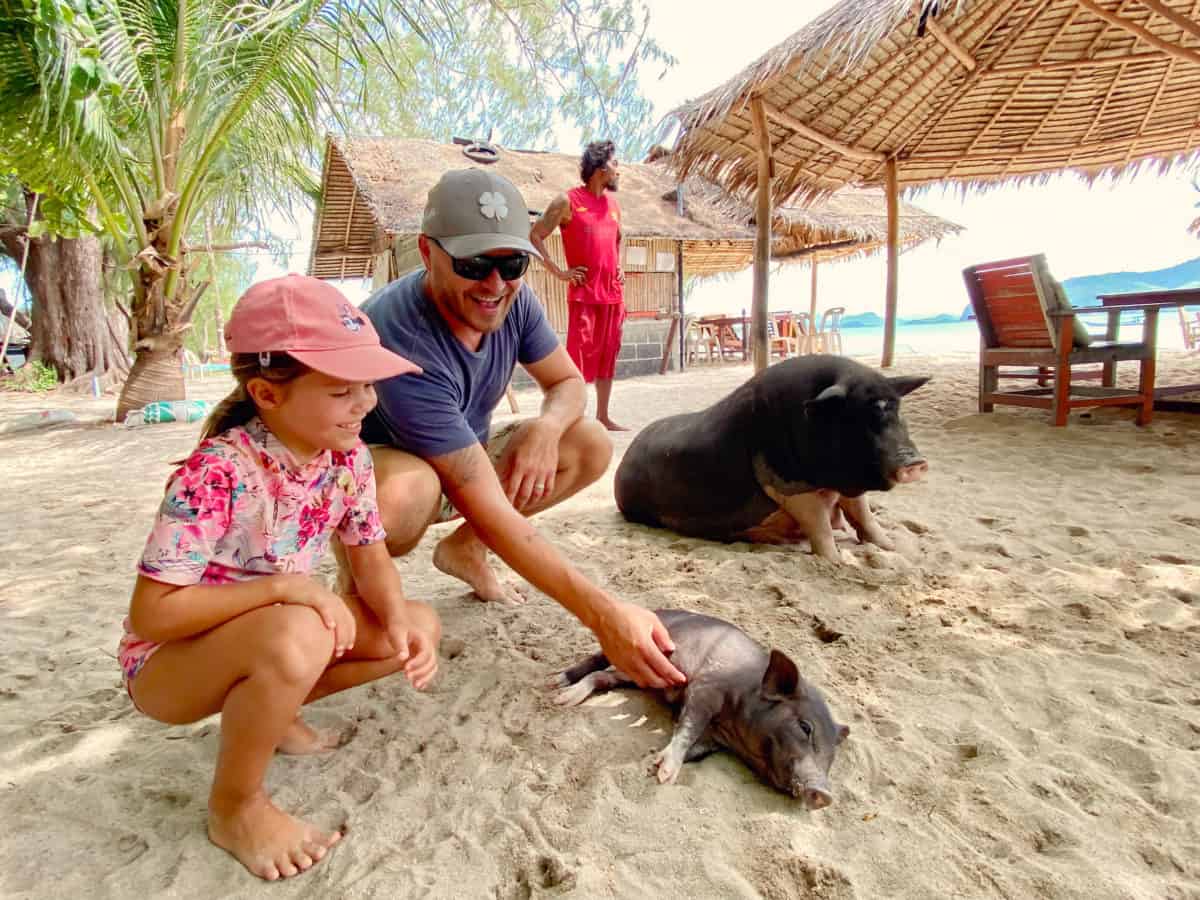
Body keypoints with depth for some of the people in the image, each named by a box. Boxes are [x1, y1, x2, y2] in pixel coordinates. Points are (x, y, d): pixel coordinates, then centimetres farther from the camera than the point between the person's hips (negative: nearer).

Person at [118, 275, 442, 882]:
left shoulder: (348, 457, -10)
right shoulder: (219, 472, -30)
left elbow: (372, 562, -3)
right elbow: (151, 613, -28)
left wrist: (400, 624, -22)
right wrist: (281, 586, -34)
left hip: (268, 638, 6)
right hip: (168, 659, -6)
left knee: (420, 626, -7)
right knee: (296, 637, -38)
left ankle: (268, 708, 12)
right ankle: (234, 808, -9)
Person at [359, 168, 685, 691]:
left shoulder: (511, 299, -15)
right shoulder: (402, 338, -36)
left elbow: (568, 382, 0)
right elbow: (489, 512, -39)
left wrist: (547, 427, -27)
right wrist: (603, 614, -43)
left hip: (459, 466, 7)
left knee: (591, 447, -10)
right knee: (406, 495, -42)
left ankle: (463, 548, 7)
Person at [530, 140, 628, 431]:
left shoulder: (614, 204, 16)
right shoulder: (568, 200, -5)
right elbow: (535, 235, -6)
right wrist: (558, 272, -10)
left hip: (613, 293, 7)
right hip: (584, 293, -7)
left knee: (607, 355, 9)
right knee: (579, 355, -8)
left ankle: (603, 417, 18)